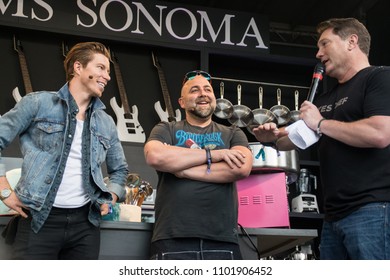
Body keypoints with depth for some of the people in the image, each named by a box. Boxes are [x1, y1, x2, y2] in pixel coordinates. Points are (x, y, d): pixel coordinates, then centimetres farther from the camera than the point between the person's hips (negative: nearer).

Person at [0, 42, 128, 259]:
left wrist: (111, 198, 8)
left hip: (85, 222, 4)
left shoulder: (106, 123, 14)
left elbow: (120, 169, 25)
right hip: (39, 220, -4)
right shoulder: (38, 103, 0)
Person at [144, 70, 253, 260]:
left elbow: (241, 168, -4)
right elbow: (155, 157, -9)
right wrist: (212, 154, -6)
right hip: (173, 240, -1)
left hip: (223, 242, 1)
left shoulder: (232, 134, 17)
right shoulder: (166, 130, 14)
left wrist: (181, 168, -4)